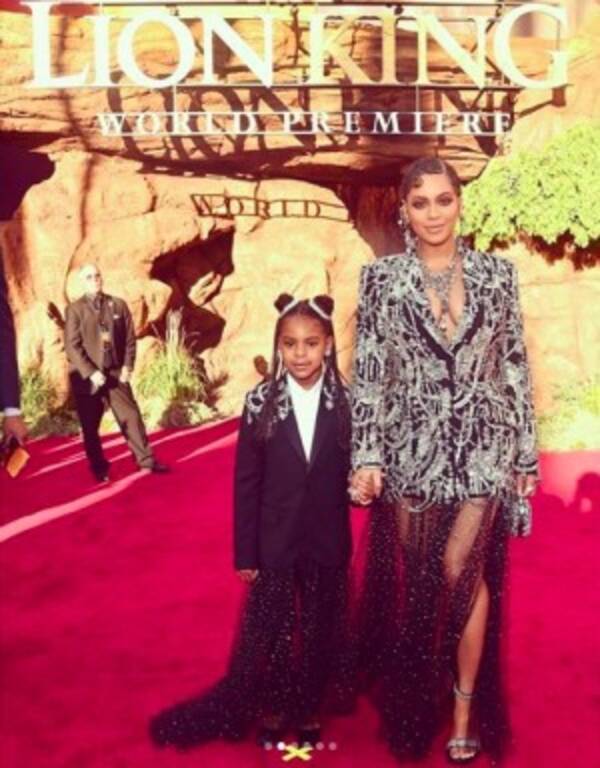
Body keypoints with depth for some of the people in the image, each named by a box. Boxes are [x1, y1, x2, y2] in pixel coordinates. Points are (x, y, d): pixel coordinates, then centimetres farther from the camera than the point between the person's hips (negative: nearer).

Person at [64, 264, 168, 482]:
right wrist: (91, 373, -16)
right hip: (86, 377, -2)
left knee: (131, 416, 2)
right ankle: (99, 468, 19)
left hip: (115, 373, 2)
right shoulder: (74, 309, -3)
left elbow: (130, 339, 7)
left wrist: (127, 366, -4)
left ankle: (146, 460, 9)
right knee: (90, 425, 5)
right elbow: (72, 347, -9)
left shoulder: (118, 305, 6)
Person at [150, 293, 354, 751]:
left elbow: (356, 471, 2)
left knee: (320, 633, 14)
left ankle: (310, 712, 34)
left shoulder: (345, 402, -6)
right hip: (276, 543, 0)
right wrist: (244, 552, -5)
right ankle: (271, 711, 33)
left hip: (327, 544, 1)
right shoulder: (261, 402, -7)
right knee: (271, 633, 12)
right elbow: (246, 482, -5)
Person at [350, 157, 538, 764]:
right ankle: (418, 704, 29)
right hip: (412, 445, 0)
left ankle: (465, 707, 15)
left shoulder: (496, 272, 3)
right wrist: (366, 455, -9)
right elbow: (367, 372, -2)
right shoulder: (381, 278, 0)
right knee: (414, 578, 9)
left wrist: (526, 451, 5)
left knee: (462, 573, -3)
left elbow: (515, 366, 5)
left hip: (482, 444, 0)